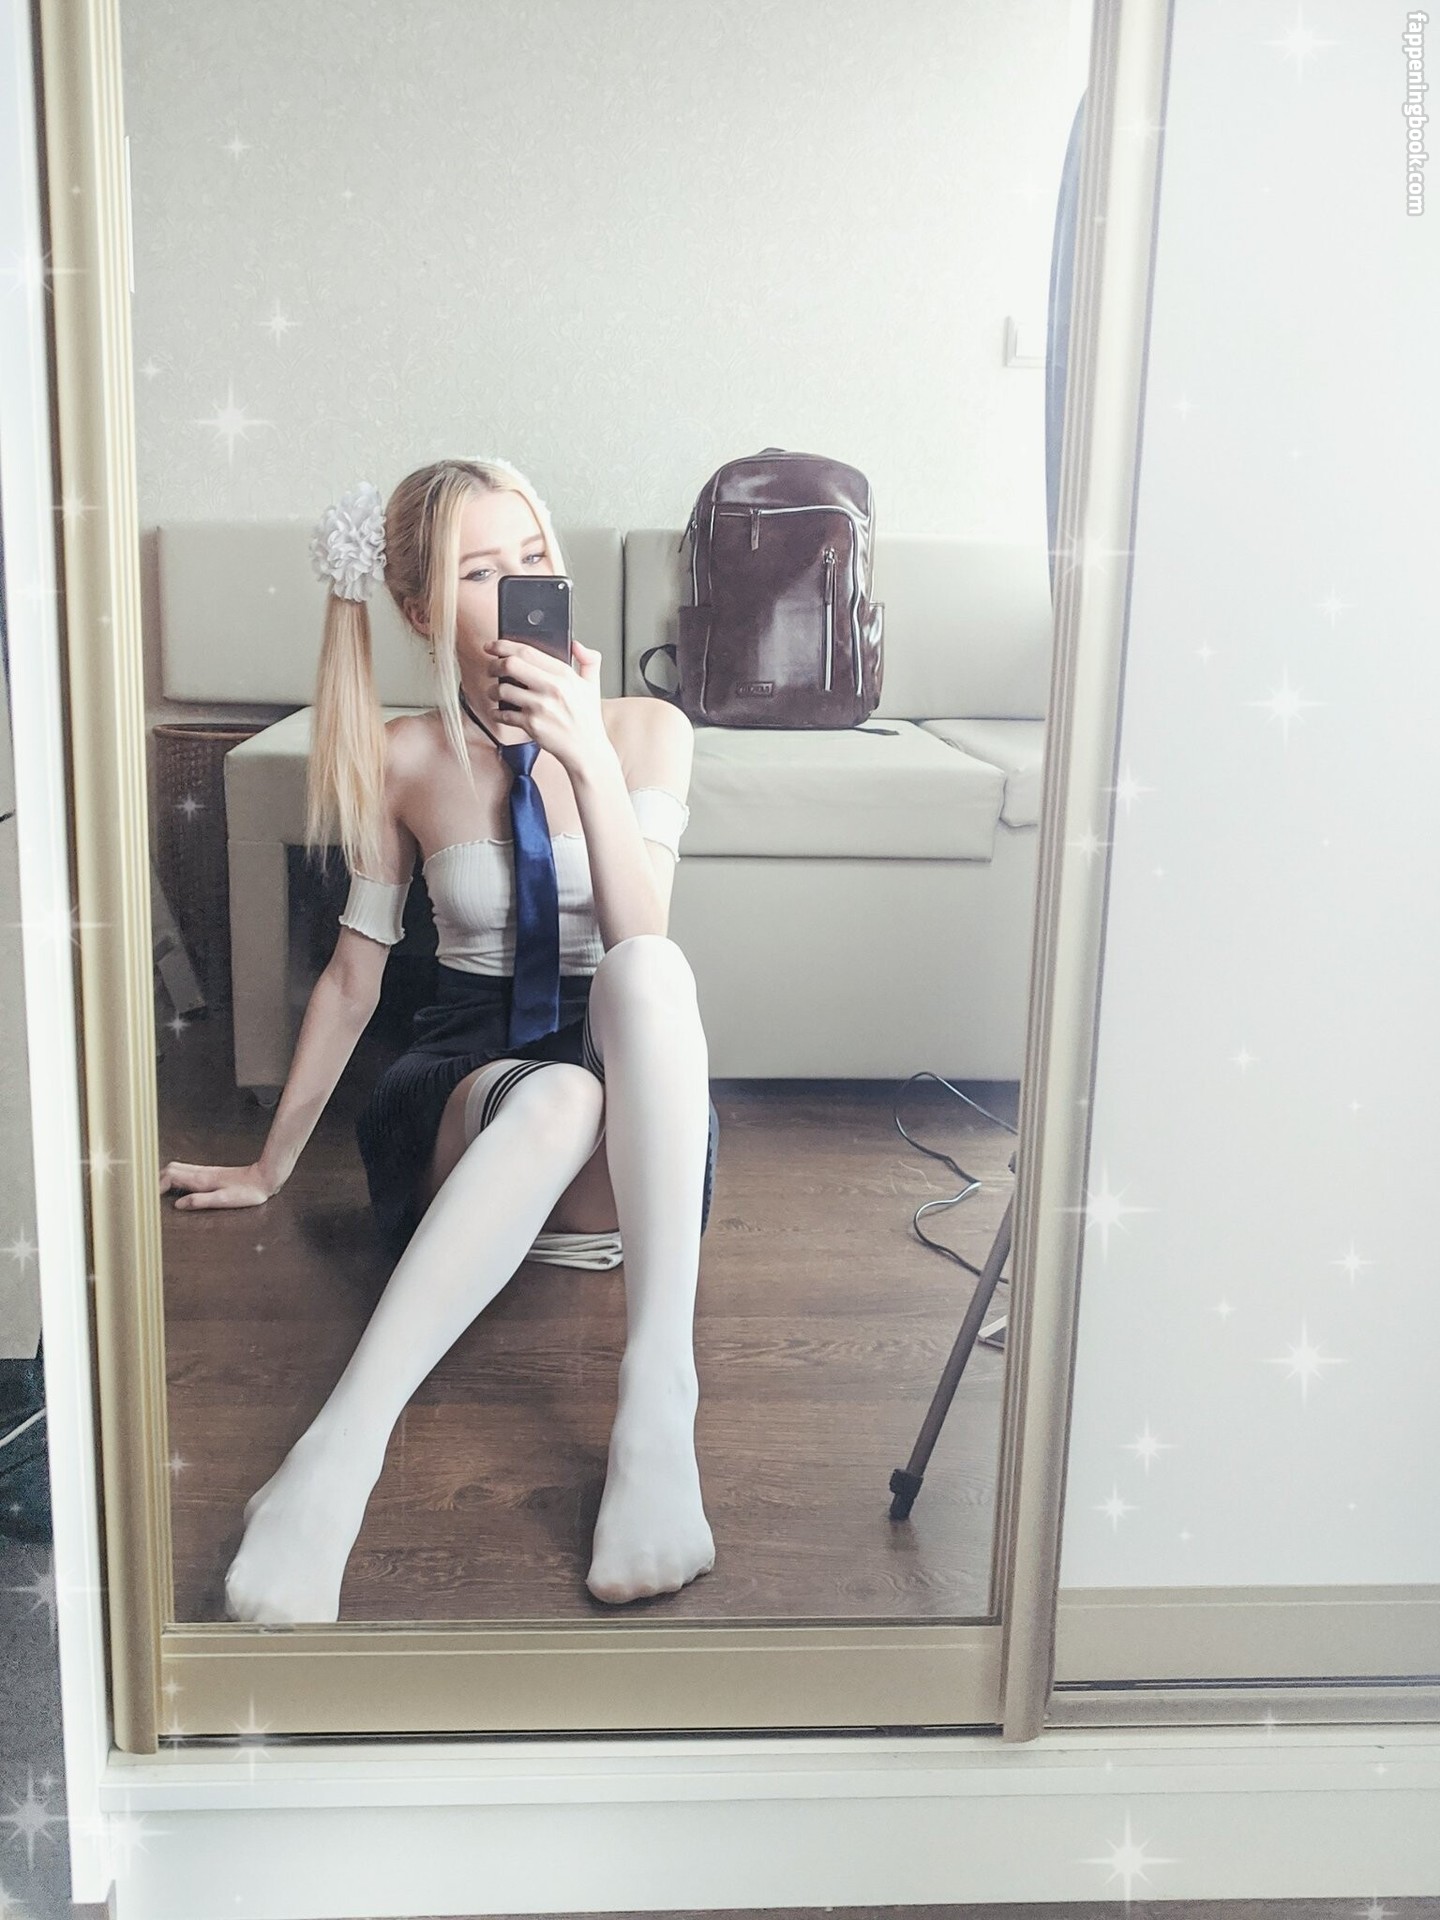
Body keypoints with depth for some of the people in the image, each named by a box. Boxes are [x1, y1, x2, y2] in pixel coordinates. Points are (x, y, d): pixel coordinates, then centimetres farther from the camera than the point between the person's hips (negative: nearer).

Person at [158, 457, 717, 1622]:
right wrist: (271, 1166, 13)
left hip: (636, 1131, 1)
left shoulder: (646, 731, -1)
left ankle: (656, 1413, -43)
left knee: (648, 969, -36)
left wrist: (587, 760, -26)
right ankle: (336, 1456, -45)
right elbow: (354, 973, 8)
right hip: (463, 1081, 0)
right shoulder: (406, 760, 1)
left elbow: (637, 943, -14)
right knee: (555, 1098, -39)